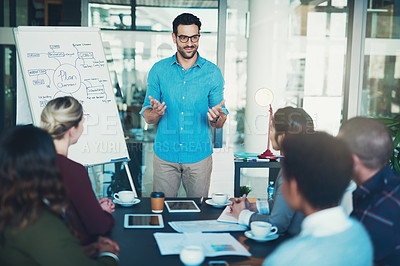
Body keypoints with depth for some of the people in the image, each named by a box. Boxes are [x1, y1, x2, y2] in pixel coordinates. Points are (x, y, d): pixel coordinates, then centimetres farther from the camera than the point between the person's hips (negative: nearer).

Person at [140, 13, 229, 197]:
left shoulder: (212, 72, 1)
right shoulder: (158, 70, 2)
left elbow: (220, 123, 2)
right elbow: (147, 117, 3)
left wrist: (216, 117, -21)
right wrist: (155, 113, -20)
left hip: (199, 155, 0)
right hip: (165, 154, 0)